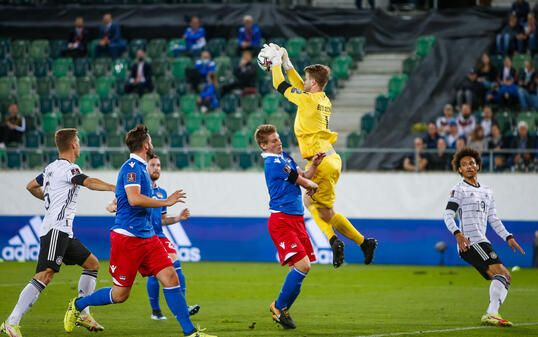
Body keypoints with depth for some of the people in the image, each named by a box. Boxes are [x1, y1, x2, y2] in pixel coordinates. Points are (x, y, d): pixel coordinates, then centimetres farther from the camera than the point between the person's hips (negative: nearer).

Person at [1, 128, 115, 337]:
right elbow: (90, 183, -28)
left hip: (64, 233, 11)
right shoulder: (68, 169, -10)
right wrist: (114, 187, -38)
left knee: (92, 263, 17)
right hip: (55, 231, -11)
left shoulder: (51, 168, 19)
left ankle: (82, 314, 18)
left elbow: (31, 187, 33)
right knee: (45, 275, -20)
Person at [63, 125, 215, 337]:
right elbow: (134, 199, -26)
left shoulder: (140, 168, 17)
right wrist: (166, 202, -19)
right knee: (120, 294, -1)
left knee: (170, 278, -4)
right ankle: (78, 305, 21)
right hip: (128, 237, -9)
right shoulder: (132, 167, -13)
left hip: (146, 236, 9)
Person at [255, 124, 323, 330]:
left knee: (301, 267, 7)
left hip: (296, 219, 9)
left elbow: (304, 176, 16)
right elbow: (300, 180, -4)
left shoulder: (285, 157, 16)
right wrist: (312, 185, 15)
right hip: (282, 221, -9)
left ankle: (281, 308, 19)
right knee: (303, 265, -17)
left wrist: (314, 165, -1)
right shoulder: (273, 162, -12)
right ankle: (279, 306, -1)